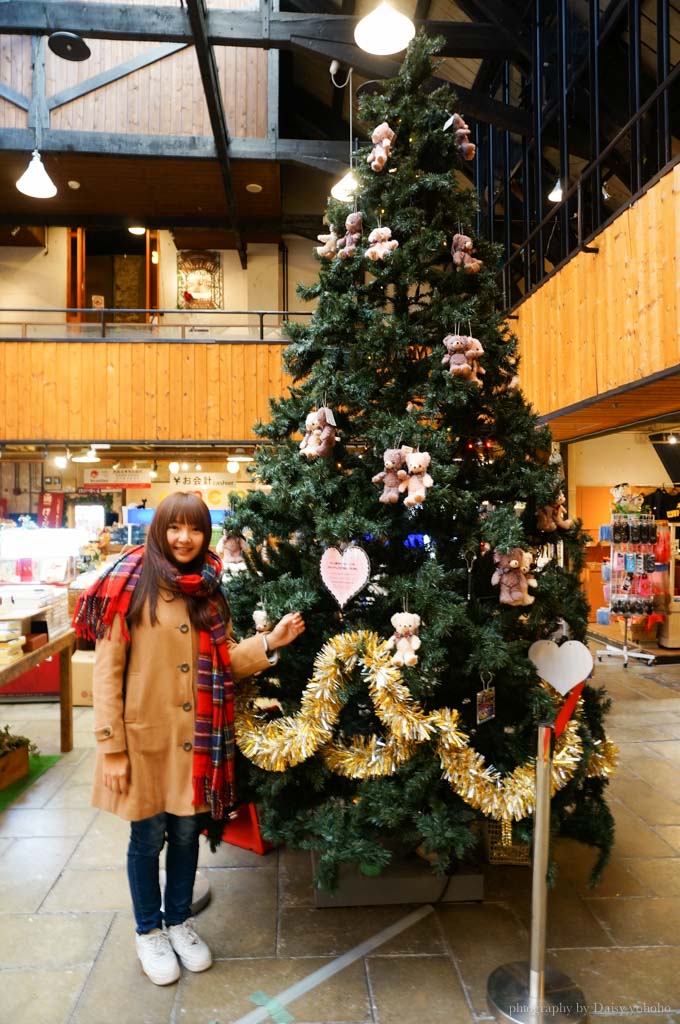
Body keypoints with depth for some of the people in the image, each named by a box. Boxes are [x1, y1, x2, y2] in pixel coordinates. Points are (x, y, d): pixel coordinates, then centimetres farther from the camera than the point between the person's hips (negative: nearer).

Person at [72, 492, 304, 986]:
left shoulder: (209, 592, 5)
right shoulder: (132, 587, -12)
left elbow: (225, 661, 6)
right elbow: (107, 671, -12)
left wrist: (271, 642, -10)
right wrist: (111, 748, -13)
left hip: (198, 738, 4)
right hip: (145, 737, -4)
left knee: (187, 832, 18)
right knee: (148, 837, 13)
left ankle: (179, 920, 41)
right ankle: (149, 931, 37)